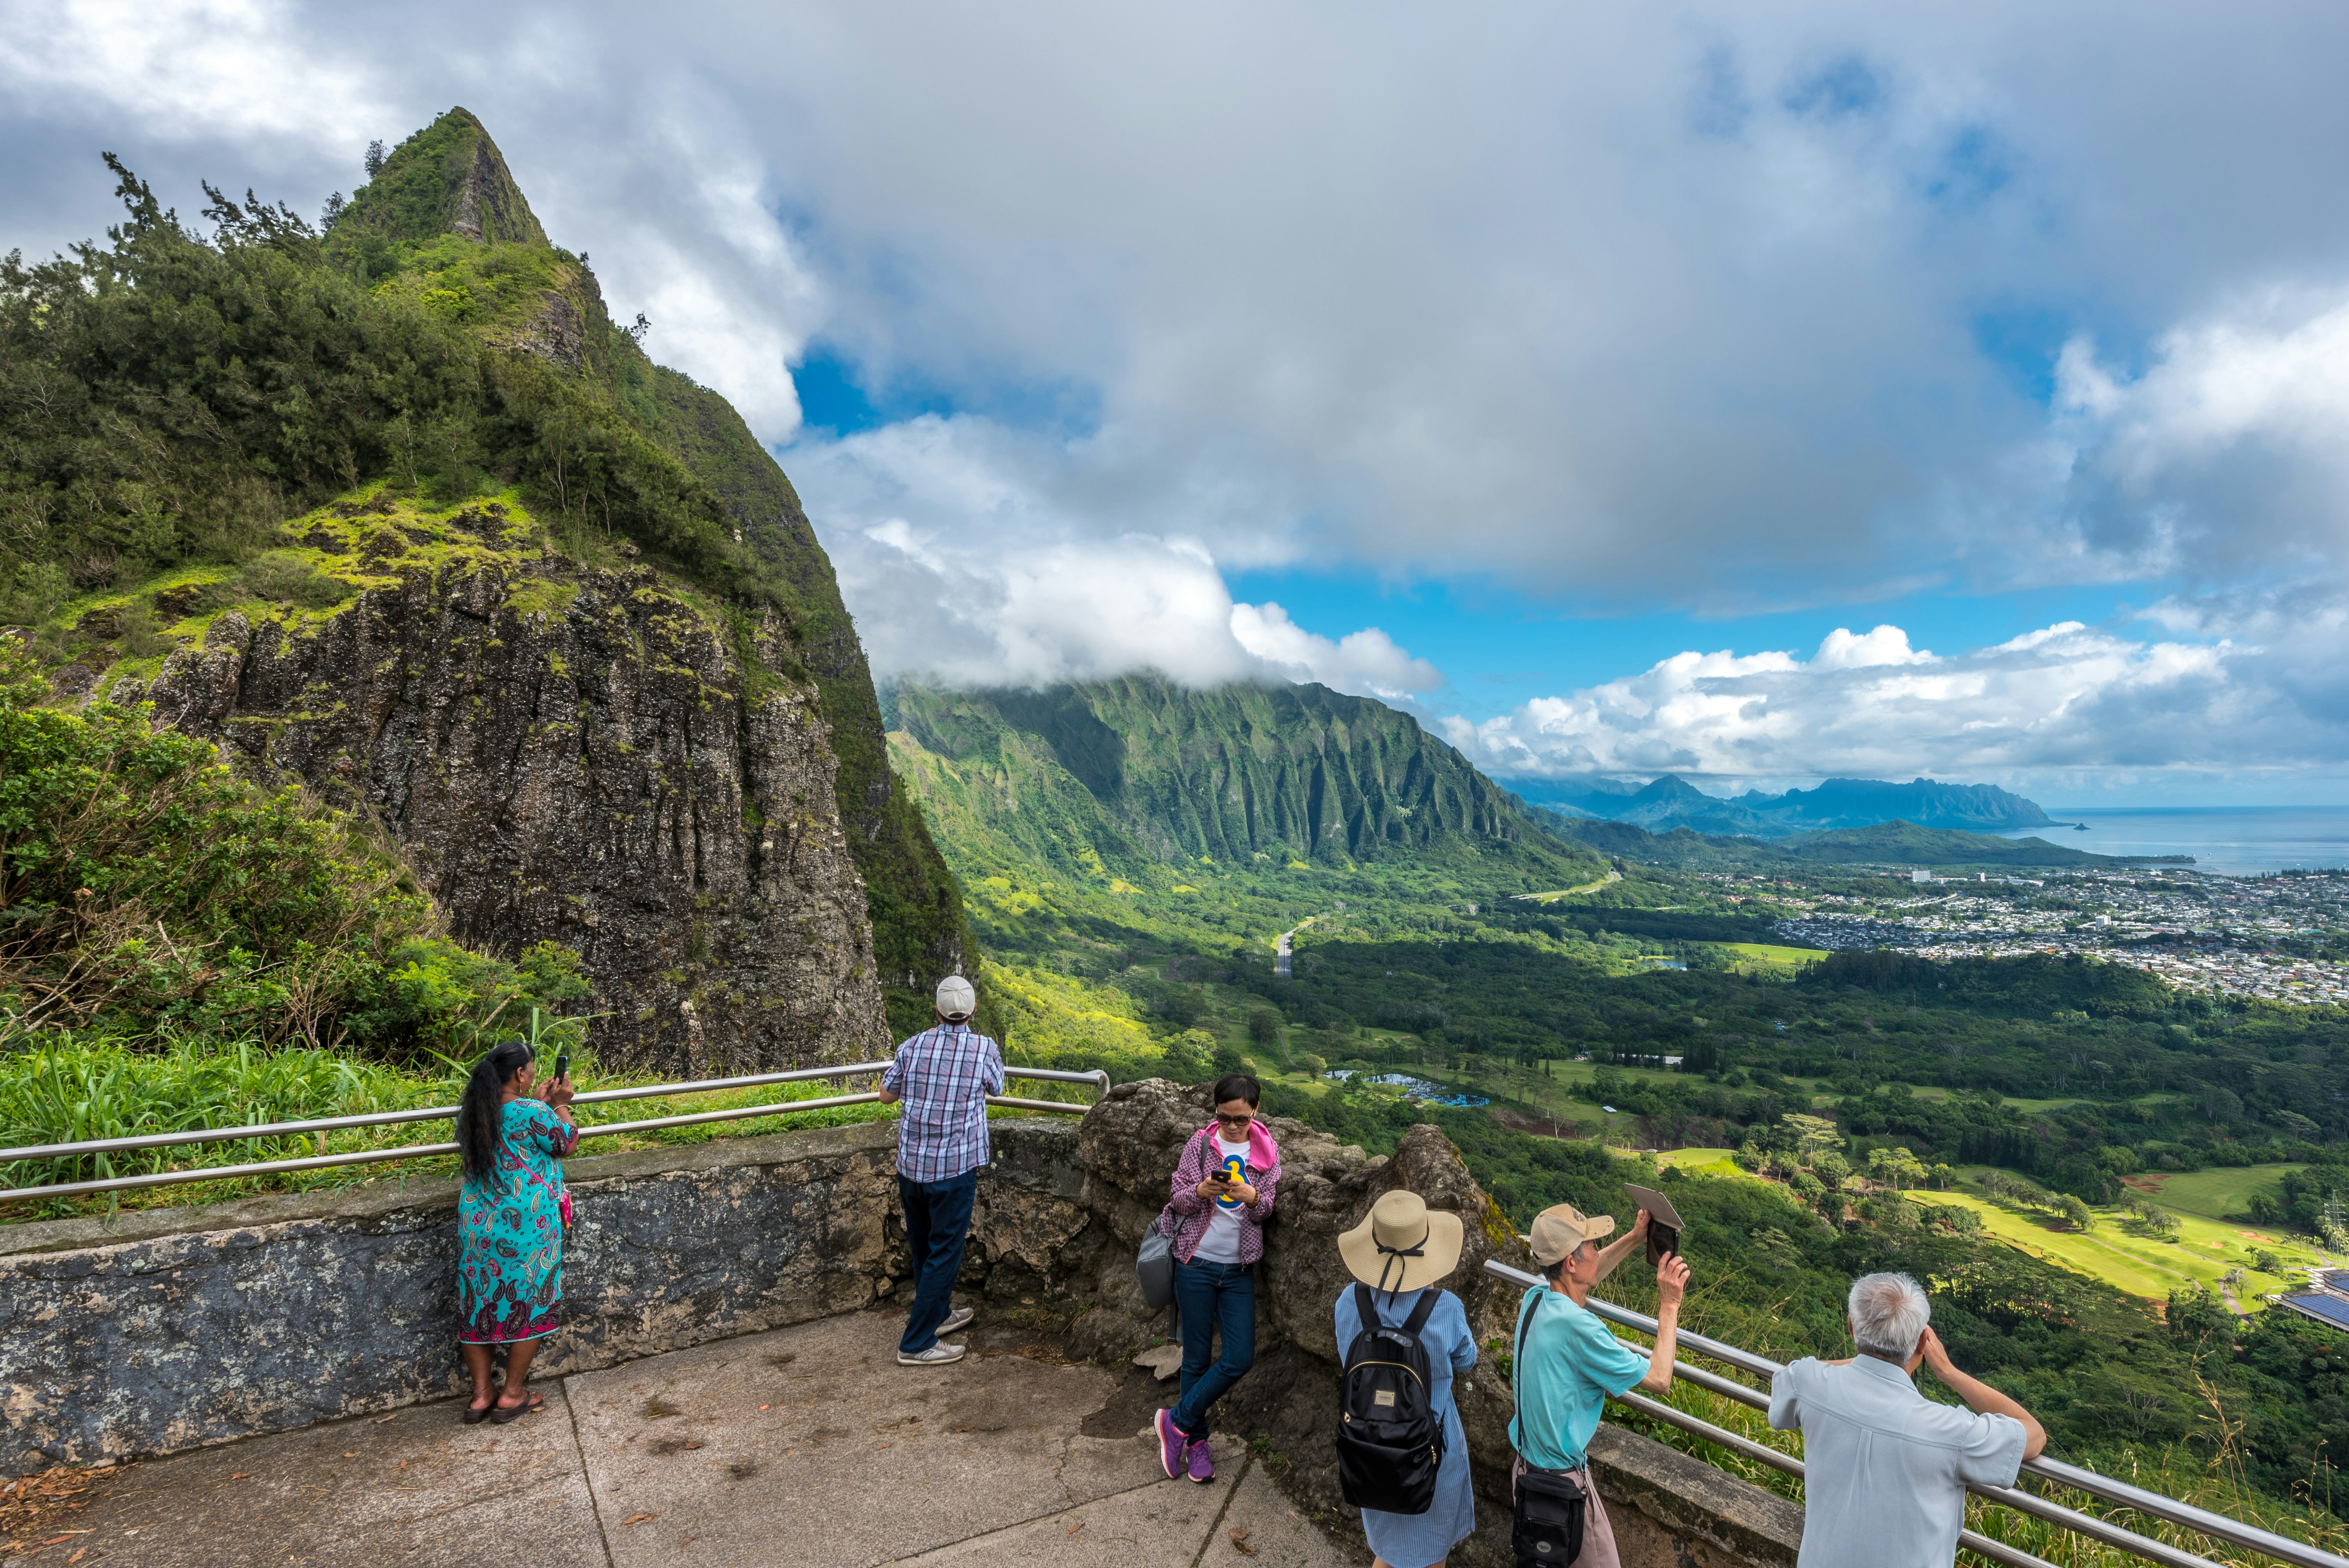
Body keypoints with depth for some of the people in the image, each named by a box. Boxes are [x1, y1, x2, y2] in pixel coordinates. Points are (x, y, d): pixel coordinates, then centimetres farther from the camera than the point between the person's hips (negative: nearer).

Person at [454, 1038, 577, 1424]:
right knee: (531, 1305, 10)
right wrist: (560, 1106, 10)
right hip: (526, 1229, -6)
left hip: (478, 1227, 6)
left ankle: (480, 1397, 23)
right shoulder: (532, 1114, -19)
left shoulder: (470, 1114, 2)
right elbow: (566, 1143, -2)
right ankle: (512, 1396, 18)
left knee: (478, 1308, 15)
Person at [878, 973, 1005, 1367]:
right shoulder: (984, 1049, -10)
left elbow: (886, 1095, 10)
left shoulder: (913, 1046, -3)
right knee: (944, 1254, 6)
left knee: (922, 1247, 21)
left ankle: (939, 1312, 40)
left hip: (910, 1166, 5)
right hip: (954, 1168, -4)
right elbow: (997, 1088, 10)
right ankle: (917, 1343, 9)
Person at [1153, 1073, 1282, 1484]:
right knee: (1198, 1358, 7)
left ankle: (1177, 1421, 15)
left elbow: (1267, 1210, 0)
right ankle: (1195, 1441, 25)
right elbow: (1177, 1198, -3)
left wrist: (1253, 1198, -23)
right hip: (1197, 1263, -2)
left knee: (1240, 1359, -3)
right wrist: (1201, 1191, -25)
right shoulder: (1201, 1143, -5)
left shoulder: (1267, 1152, -1)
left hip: (1239, 1269, 2)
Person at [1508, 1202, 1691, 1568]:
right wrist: (1669, 1306, -14)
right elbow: (1659, 1380, -19)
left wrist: (1634, 1239, 10)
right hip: (1564, 1483, -8)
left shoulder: (1534, 1299, -6)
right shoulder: (1578, 1327, -30)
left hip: (1526, 1466, 8)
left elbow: (1583, 1276, 17)